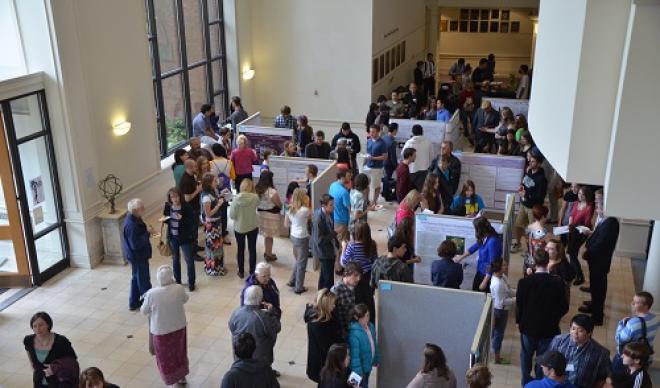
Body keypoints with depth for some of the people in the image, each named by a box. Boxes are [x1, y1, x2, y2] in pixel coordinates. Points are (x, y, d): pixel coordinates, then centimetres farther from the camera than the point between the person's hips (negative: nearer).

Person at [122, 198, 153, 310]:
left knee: (136, 278, 22)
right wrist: (147, 233, -25)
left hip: (136, 255, 10)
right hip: (137, 256, -10)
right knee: (143, 280, 6)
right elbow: (136, 244, -30)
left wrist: (147, 230, -2)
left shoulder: (134, 219, 1)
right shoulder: (131, 225, -30)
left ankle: (134, 302, 36)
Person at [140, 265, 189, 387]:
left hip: (161, 330, -3)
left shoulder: (151, 294, -23)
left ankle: (172, 381, 31)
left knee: (166, 357, 17)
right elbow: (185, 299, 5)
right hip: (179, 327, 3)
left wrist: (146, 299, 11)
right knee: (179, 352, 25)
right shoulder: (179, 289, -17)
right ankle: (182, 377, 42)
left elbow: (144, 311, -8)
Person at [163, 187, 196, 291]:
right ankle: (177, 281, 34)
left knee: (189, 260, 5)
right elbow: (166, 219, 11)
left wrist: (182, 219, -33)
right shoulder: (168, 206, -4)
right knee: (175, 259, 18)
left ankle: (191, 283, 20)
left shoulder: (186, 206, -18)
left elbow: (192, 221, -19)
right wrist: (165, 219, -12)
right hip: (172, 237, 5)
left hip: (185, 238, -4)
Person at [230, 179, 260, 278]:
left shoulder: (236, 199, -20)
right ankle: (252, 271, 25)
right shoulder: (255, 197, -18)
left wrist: (239, 216, 3)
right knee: (252, 249, 16)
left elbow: (232, 215, -14)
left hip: (239, 228, 0)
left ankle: (241, 272, 26)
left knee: (240, 250, 16)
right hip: (253, 227, 1)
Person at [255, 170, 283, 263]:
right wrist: (280, 206, 6)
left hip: (260, 212, 6)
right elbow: (279, 204, -15)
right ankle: (269, 255, 20)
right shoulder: (272, 192, -25)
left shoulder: (257, 189, -7)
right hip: (271, 214, -6)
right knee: (269, 236, 8)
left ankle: (267, 252, 35)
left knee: (266, 234, 21)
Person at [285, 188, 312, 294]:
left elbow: (286, 224, 8)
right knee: (302, 263, 7)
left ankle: (292, 281, 35)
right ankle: (299, 288, 17)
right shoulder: (304, 210, -22)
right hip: (302, 238, -7)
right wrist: (308, 204, 0)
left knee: (298, 260, 26)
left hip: (293, 236, 7)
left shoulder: (290, 209, -2)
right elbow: (311, 216, -1)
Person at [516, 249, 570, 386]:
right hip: (548, 328, 0)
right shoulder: (558, 283, -18)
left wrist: (519, 321, 6)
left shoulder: (524, 282, -20)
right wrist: (554, 317, 12)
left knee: (526, 355, 22)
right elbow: (564, 307, -7)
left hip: (528, 327, 0)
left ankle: (526, 381, 36)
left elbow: (519, 306, -12)